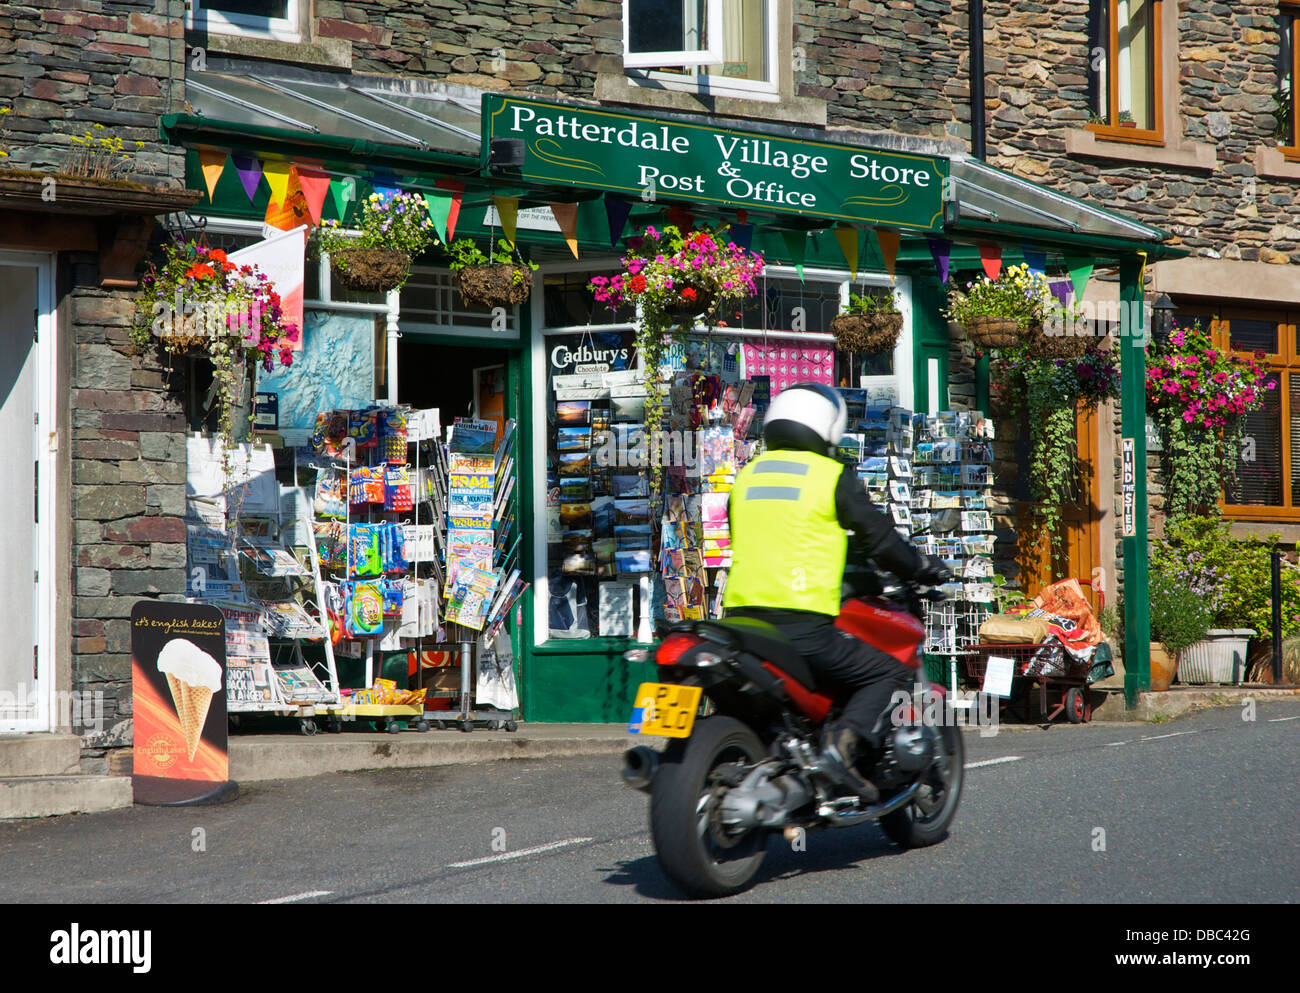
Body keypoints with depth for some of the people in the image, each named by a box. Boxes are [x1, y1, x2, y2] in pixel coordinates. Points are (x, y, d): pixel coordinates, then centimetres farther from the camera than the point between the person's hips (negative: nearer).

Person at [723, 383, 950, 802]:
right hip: (802, 623, -6)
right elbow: (878, 536, 3)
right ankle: (844, 744, -17)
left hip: (742, 614, 6)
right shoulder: (833, 476, -1)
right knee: (889, 675, 5)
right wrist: (922, 569, 20)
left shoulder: (746, 475, 16)